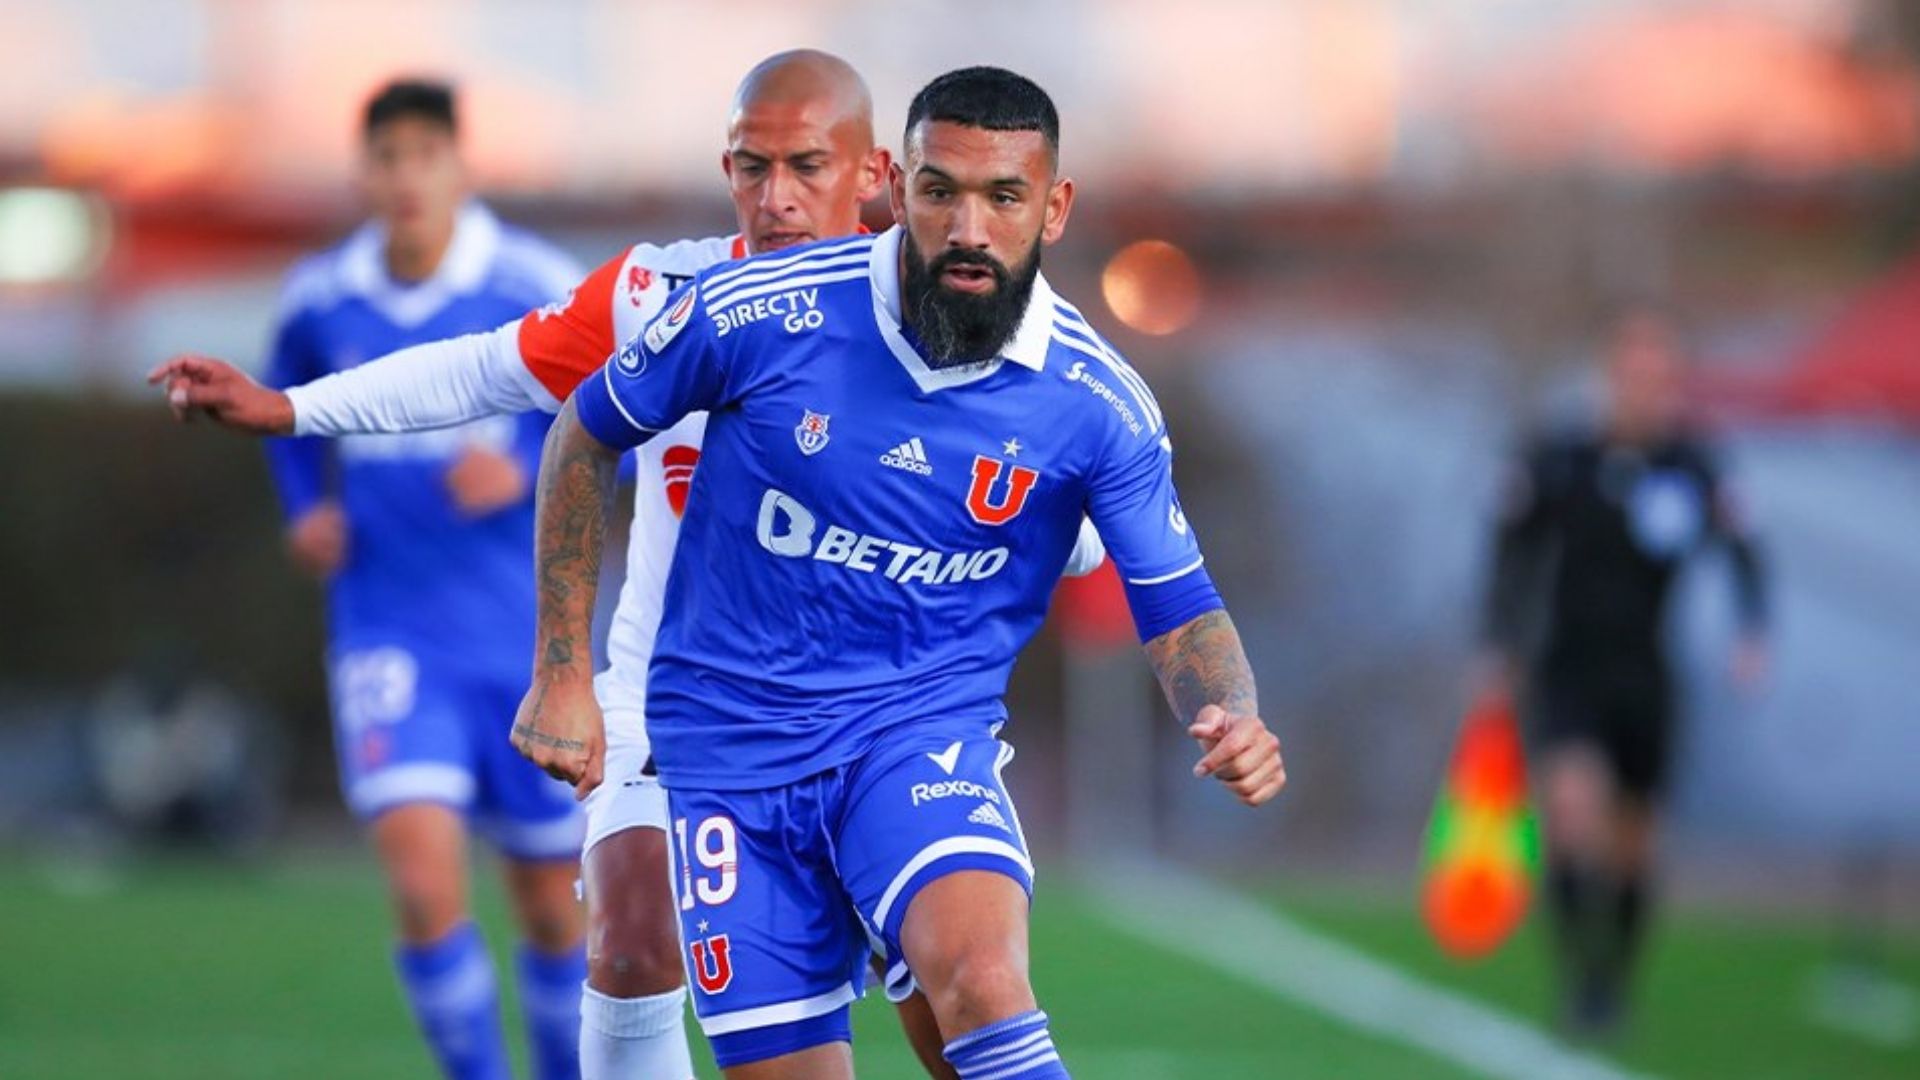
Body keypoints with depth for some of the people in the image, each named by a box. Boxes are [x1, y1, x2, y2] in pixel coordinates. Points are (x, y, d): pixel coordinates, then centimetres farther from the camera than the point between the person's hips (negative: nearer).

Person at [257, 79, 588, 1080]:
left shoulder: (538, 290, -10)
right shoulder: (318, 299, 0)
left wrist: (527, 473, -21)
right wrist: (305, 506, 3)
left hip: (528, 637, -1)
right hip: (390, 633, 1)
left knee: (552, 912, 9)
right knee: (424, 884, -18)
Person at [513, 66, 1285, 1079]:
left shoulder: (1098, 405, -8)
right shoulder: (757, 312, -12)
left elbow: (1177, 607, 2)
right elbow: (587, 434, 4)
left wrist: (1233, 722, -20)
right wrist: (563, 673, 4)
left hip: (925, 736, -1)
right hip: (732, 746, 1)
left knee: (983, 986, -30)